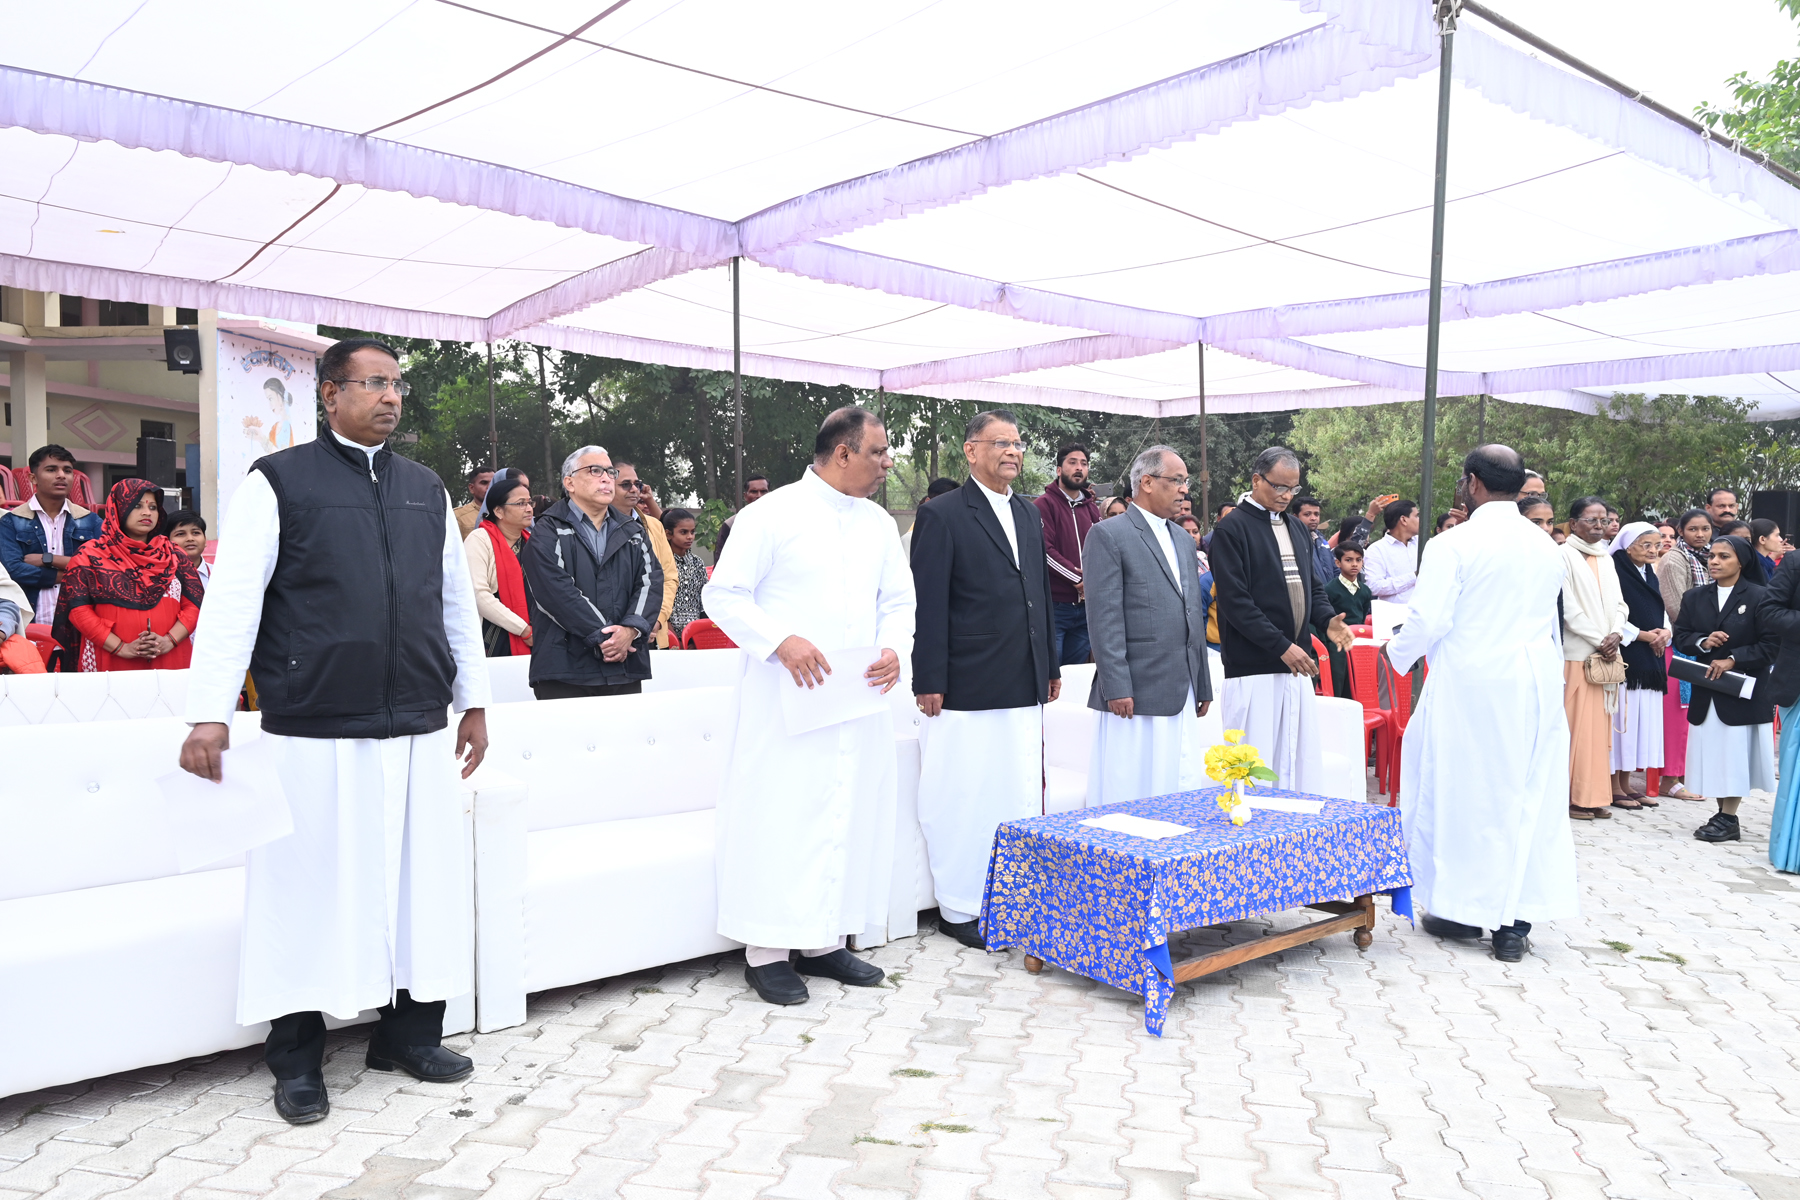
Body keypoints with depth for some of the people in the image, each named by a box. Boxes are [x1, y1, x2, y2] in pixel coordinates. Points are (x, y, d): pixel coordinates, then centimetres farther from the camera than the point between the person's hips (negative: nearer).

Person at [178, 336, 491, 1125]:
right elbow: (233, 597, -5)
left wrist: (474, 700, 17)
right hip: (315, 733, -4)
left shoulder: (427, 490, 14)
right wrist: (210, 713, -11)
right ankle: (296, 1060, 20)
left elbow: (456, 599, 17)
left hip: (420, 731, 4)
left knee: (424, 881, 9)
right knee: (311, 888, 3)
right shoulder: (278, 482, 0)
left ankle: (410, 1033, 26)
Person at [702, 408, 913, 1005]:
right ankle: (765, 951, 8)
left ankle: (824, 940, 23)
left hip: (861, 697, 6)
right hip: (788, 697, -6)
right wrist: (781, 640, -21)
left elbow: (898, 601, 17)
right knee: (781, 811, -3)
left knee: (851, 812, 9)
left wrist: (894, 648, -3)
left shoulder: (880, 524, 13)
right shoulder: (772, 515, -6)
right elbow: (724, 594, -7)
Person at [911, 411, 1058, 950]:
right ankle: (960, 910, 14)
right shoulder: (942, 516, -6)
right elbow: (929, 606, -10)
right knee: (965, 799, 1)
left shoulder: (1030, 515, 16)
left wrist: (1052, 666, 17)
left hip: (1025, 689, 7)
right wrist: (928, 681, -14)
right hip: (968, 689, -7)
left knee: (1022, 795, 12)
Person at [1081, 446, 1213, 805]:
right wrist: (1116, 687, -17)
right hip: (1136, 694, -7)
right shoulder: (1108, 535, -5)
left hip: (1183, 693, 7)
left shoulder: (1182, 538, 19)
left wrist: (1203, 684, 18)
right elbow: (1104, 617, -12)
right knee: (1131, 793, -2)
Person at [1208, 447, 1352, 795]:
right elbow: (1235, 602, -14)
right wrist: (1281, 646, -16)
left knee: (1301, 763, 9)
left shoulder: (1295, 527, 17)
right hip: (1253, 668, -7)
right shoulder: (1232, 529, -7)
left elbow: (1311, 585, 22)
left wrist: (1327, 619, 1)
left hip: (1295, 663, 7)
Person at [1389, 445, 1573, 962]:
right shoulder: (1547, 547, 8)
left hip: (1469, 687, -5)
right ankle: (1514, 922, 13)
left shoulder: (1453, 545, -12)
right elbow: (1550, 624, 16)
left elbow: (1428, 622, -16)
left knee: (1460, 792, 7)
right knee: (1529, 797, 9)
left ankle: (1461, 909, 17)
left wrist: (1397, 653, 2)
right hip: (1536, 686, 6)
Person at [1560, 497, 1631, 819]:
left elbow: (1618, 603, 14)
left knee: (1600, 725, 7)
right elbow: (1568, 608, -11)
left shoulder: (1605, 559, 17)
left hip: (1607, 654, 7)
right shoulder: (1565, 556, -6)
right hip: (1577, 653, -7)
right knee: (1577, 725, -8)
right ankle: (1573, 796, -3)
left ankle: (1594, 794, 13)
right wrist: (1598, 641, -12)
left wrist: (1616, 634, -4)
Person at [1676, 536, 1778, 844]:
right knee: (1713, 752, 7)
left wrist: (1732, 659, -17)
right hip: (1706, 691, 5)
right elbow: (1681, 635, 7)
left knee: (1735, 753, -2)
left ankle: (1729, 819, 5)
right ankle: (1723, 813, 17)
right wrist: (1703, 642, -13)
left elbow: (1771, 644, -9)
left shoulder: (1760, 596, -5)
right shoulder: (1694, 597, 9)